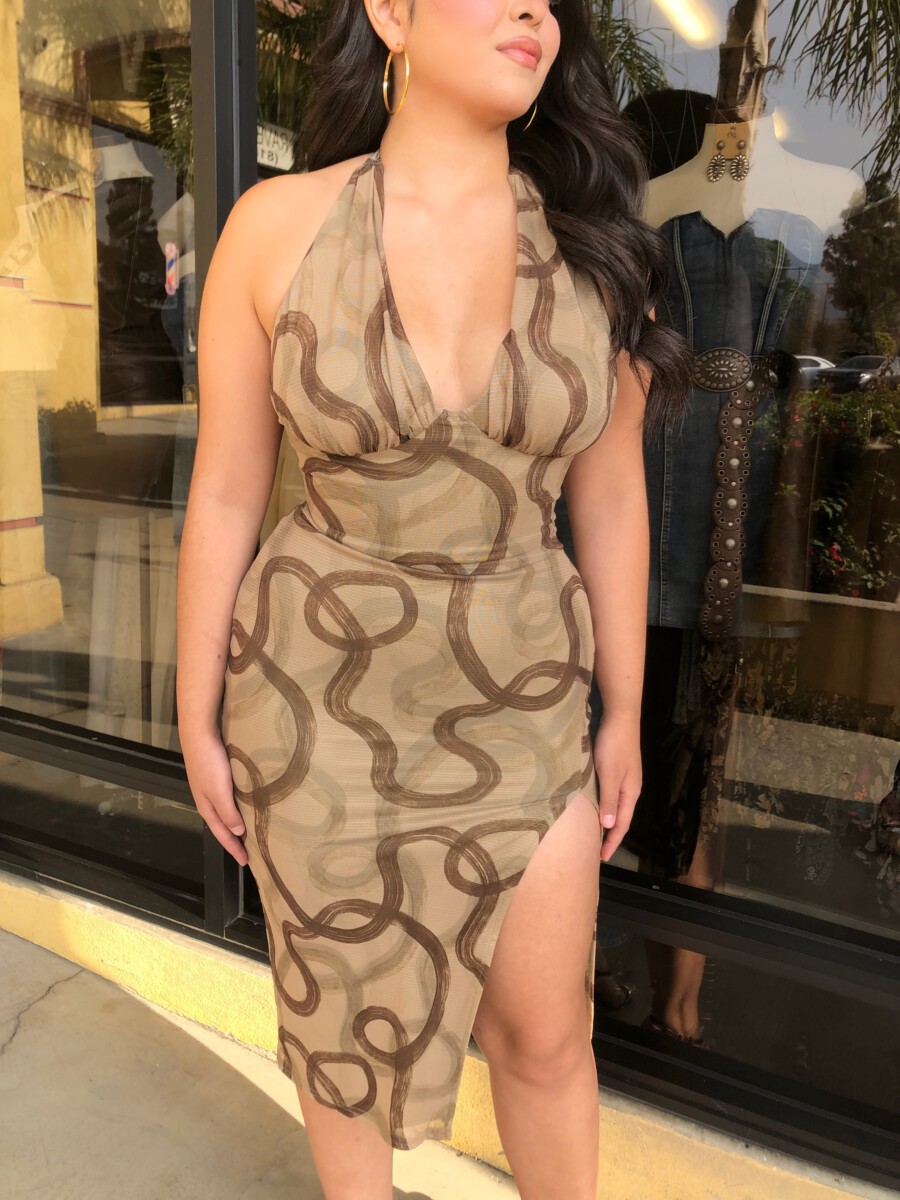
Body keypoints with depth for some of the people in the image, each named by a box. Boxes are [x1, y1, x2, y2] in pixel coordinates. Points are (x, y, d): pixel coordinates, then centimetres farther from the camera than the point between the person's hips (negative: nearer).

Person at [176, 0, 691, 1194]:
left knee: (545, 1030, 14)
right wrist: (198, 716, 1)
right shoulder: (276, 226, -9)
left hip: (519, 697, 2)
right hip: (324, 695, -1)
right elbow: (225, 491, -4)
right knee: (344, 1008, 19)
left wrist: (625, 713, 5)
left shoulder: (594, 243, -4)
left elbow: (609, 495, 1)